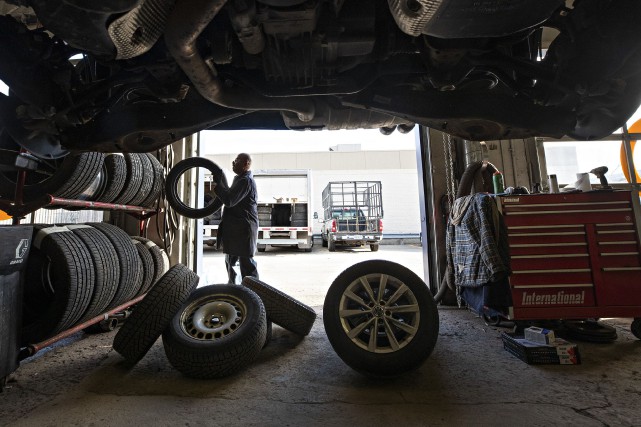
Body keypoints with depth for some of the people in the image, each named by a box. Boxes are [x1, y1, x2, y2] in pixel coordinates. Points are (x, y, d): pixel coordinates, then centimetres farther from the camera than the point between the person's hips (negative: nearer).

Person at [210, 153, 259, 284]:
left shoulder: (246, 180, -15)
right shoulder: (240, 179, 17)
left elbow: (229, 200, -23)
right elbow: (227, 196, 25)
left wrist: (217, 185, -12)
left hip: (244, 228, -10)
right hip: (235, 227, 10)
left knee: (246, 261, -5)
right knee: (230, 259, 19)